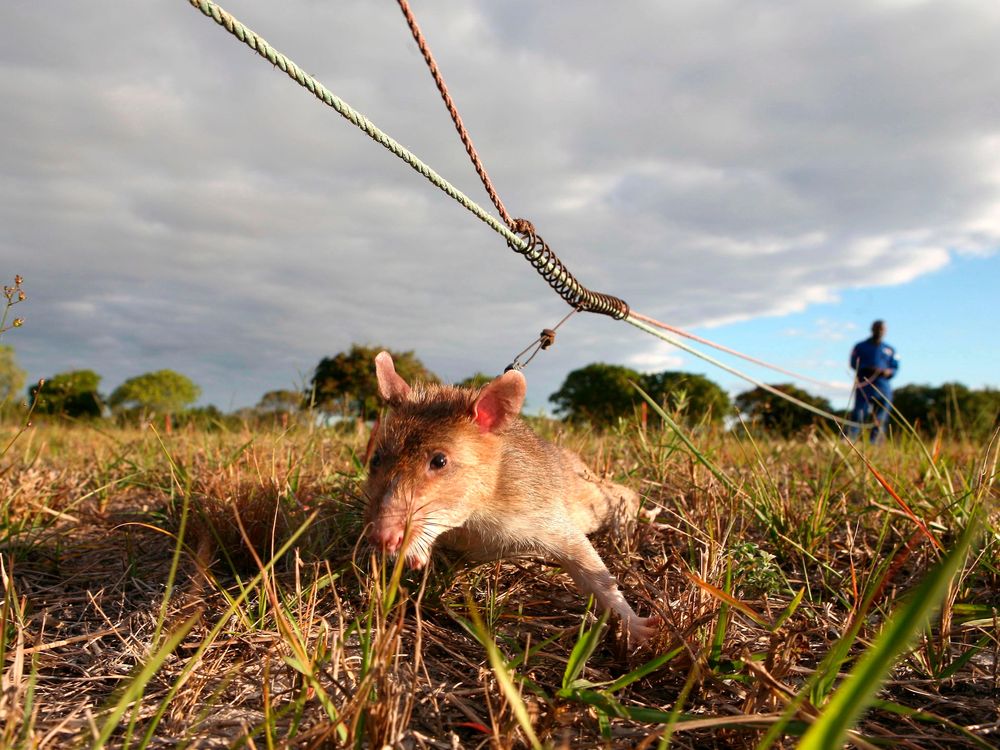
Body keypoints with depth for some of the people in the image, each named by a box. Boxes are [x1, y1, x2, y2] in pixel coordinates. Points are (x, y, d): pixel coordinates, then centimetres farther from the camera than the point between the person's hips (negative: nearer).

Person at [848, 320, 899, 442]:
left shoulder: (890, 350, 17)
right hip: (864, 386, -3)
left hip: (883, 388, 3)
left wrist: (888, 372, -12)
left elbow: (895, 367, 12)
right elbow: (854, 363, 0)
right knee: (858, 415, -16)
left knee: (880, 419, 2)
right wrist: (868, 369, -17)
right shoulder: (860, 346, 10)